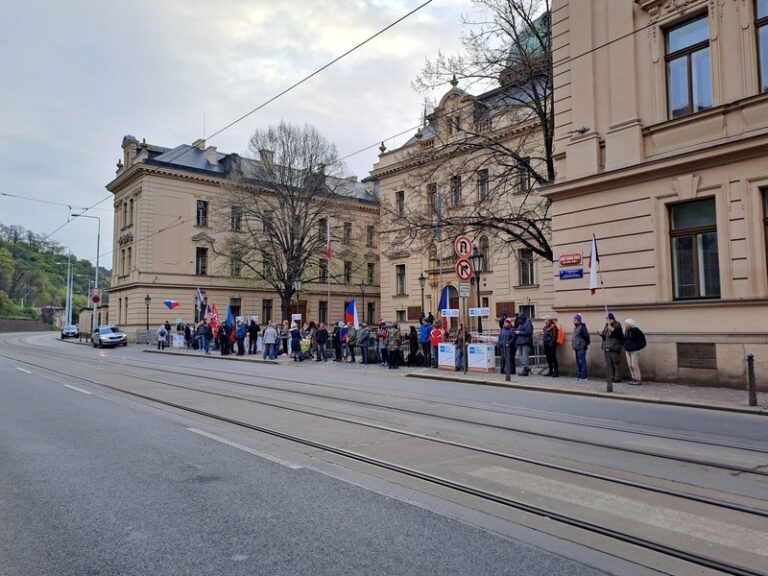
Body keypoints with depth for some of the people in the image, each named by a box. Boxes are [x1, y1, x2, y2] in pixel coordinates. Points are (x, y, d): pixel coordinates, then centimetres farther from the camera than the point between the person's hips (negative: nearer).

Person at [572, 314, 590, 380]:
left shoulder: (582, 327, -14)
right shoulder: (575, 327, 16)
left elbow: (586, 336, -17)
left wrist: (585, 344, -9)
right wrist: (573, 345, 15)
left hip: (581, 348, -10)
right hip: (577, 347, 10)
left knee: (582, 361, -8)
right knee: (578, 362, 14)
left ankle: (584, 376, -5)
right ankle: (579, 375, 21)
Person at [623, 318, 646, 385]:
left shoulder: (635, 330, -13)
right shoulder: (626, 331, 10)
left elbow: (641, 339, -12)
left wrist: (639, 346, -9)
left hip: (634, 350, -8)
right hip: (628, 350, 8)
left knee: (635, 365, -7)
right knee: (630, 365, 9)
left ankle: (638, 380, 0)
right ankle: (634, 378, 17)